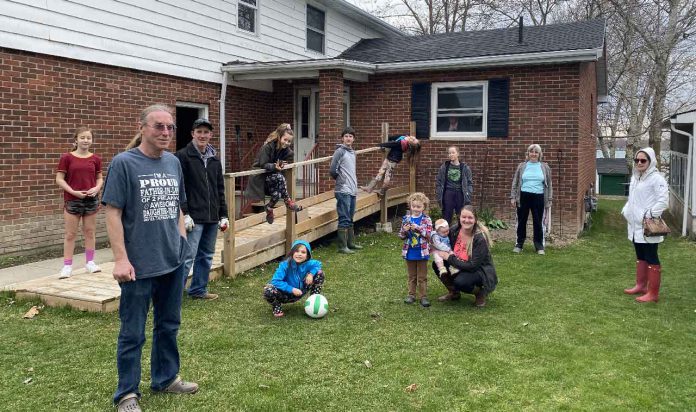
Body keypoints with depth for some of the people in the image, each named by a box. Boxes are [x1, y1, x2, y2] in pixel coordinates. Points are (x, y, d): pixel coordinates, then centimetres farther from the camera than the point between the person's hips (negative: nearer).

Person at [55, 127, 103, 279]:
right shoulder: (67, 158, -4)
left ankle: (90, 262, 21)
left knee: (90, 231, 10)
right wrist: (73, 191, -15)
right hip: (72, 200, -2)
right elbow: (59, 179, -4)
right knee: (70, 234, 2)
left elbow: (99, 178, 10)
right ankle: (67, 266, 7)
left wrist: (96, 188, -11)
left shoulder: (96, 159, 3)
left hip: (91, 199, 2)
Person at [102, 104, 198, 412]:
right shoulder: (123, 163, -10)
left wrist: (183, 243, 11)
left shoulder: (174, 163, 6)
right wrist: (120, 258, -16)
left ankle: (166, 378, 36)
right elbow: (113, 213, -13)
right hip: (139, 265, -6)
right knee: (133, 334, 6)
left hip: (173, 261, 6)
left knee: (169, 325, 18)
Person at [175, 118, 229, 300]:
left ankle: (199, 289, 25)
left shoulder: (215, 159, 15)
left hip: (212, 217, 7)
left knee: (207, 255, 13)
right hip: (194, 217, -7)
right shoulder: (183, 156, -5)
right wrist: (184, 213, -16)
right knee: (188, 256, -9)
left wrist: (223, 215, 14)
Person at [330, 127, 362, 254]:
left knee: (350, 219, 15)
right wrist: (341, 180, 1)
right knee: (344, 219, -7)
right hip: (343, 191, -8)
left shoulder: (352, 152, 15)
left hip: (352, 190, 8)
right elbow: (332, 170, -13)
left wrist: (354, 181, 13)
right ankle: (342, 246, -3)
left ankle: (350, 243, 24)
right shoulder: (340, 151, -9)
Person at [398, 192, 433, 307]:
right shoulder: (406, 219, 0)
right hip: (409, 253, 3)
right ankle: (411, 295, 25)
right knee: (411, 276, 15)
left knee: (422, 277, 7)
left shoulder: (426, 219, -6)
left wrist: (418, 228, -29)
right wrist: (404, 231, -19)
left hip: (422, 252, -3)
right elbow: (401, 236, 2)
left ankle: (423, 296, 14)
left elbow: (428, 234, -17)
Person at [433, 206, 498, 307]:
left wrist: (451, 258, -23)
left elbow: (473, 266, -27)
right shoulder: (454, 230, -10)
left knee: (460, 281, -34)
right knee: (437, 265, -11)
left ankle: (480, 292, -1)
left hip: (481, 270, -6)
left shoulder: (480, 238, -25)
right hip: (461, 268, 6)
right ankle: (454, 293, 9)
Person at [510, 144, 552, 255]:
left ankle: (539, 246, 12)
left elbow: (549, 185, 9)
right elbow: (515, 183, 8)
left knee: (538, 222, 3)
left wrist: (549, 200, 4)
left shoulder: (545, 167, 6)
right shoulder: (522, 166, 6)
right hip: (523, 197, 0)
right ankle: (519, 244, 17)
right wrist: (513, 197, 1)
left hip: (538, 198, 0)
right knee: (521, 221, 7)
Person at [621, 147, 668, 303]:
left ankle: (653, 293, 3)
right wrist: (626, 211, 11)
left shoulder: (656, 178, -13)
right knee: (640, 257, 19)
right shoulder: (635, 177, 14)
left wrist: (650, 215, -22)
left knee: (651, 258, -3)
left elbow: (663, 200, -21)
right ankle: (641, 286, 31)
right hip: (635, 225, 9)